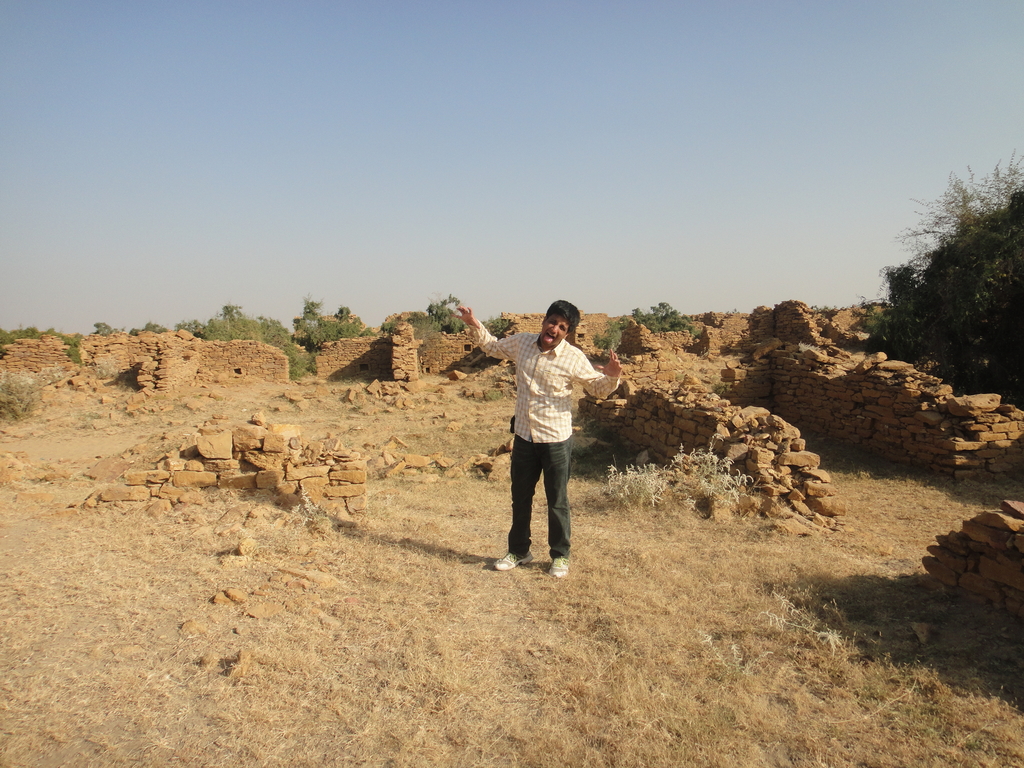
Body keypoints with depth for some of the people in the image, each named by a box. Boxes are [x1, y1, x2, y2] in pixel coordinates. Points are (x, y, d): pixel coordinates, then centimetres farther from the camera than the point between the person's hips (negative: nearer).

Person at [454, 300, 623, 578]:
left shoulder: (574, 358, -12)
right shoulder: (521, 342, -1)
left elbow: (598, 388, -2)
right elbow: (492, 346, 18)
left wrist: (612, 376, -23)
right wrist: (474, 324, 6)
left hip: (556, 440, -4)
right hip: (524, 436, 4)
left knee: (557, 502, 7)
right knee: (520, 498, 16)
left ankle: (560, 556, 25)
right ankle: (518, 551, 34)